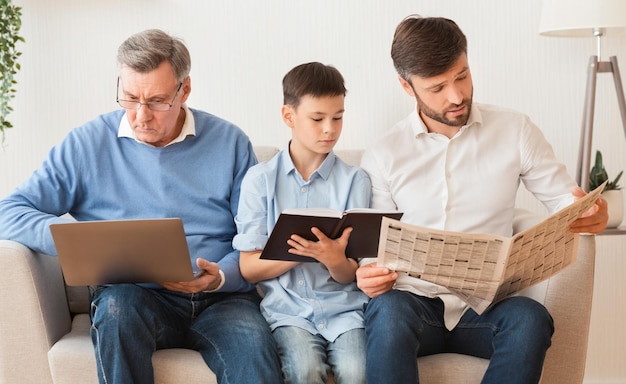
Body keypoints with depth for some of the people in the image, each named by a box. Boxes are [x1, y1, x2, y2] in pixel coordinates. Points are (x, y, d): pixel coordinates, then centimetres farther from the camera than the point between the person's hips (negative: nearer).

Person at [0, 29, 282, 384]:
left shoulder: (229, 142, 7)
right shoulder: (89, 143, 5)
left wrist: (222, 276, -15)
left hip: (221, 298, -1)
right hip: (133, 296, 2)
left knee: (254, 348, -34)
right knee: (117, 305, -35)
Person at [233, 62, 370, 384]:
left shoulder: (354, 180, 5)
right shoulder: (260, 179, 3)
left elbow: (348, 275, 2)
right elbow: (249, 268, 0)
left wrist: (334, 258, -22)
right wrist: (301, 251, -16)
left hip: (343, 307, 1)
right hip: (287, 309, -1)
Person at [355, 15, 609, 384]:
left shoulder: (516, 131, 5)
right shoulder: (383, 155, 4)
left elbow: (565, 199, 9)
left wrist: (589, 214, -16)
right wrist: (370, 273, -16)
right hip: (415, 301, -1)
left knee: (530, 318, -33)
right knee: (387, 310, -37)